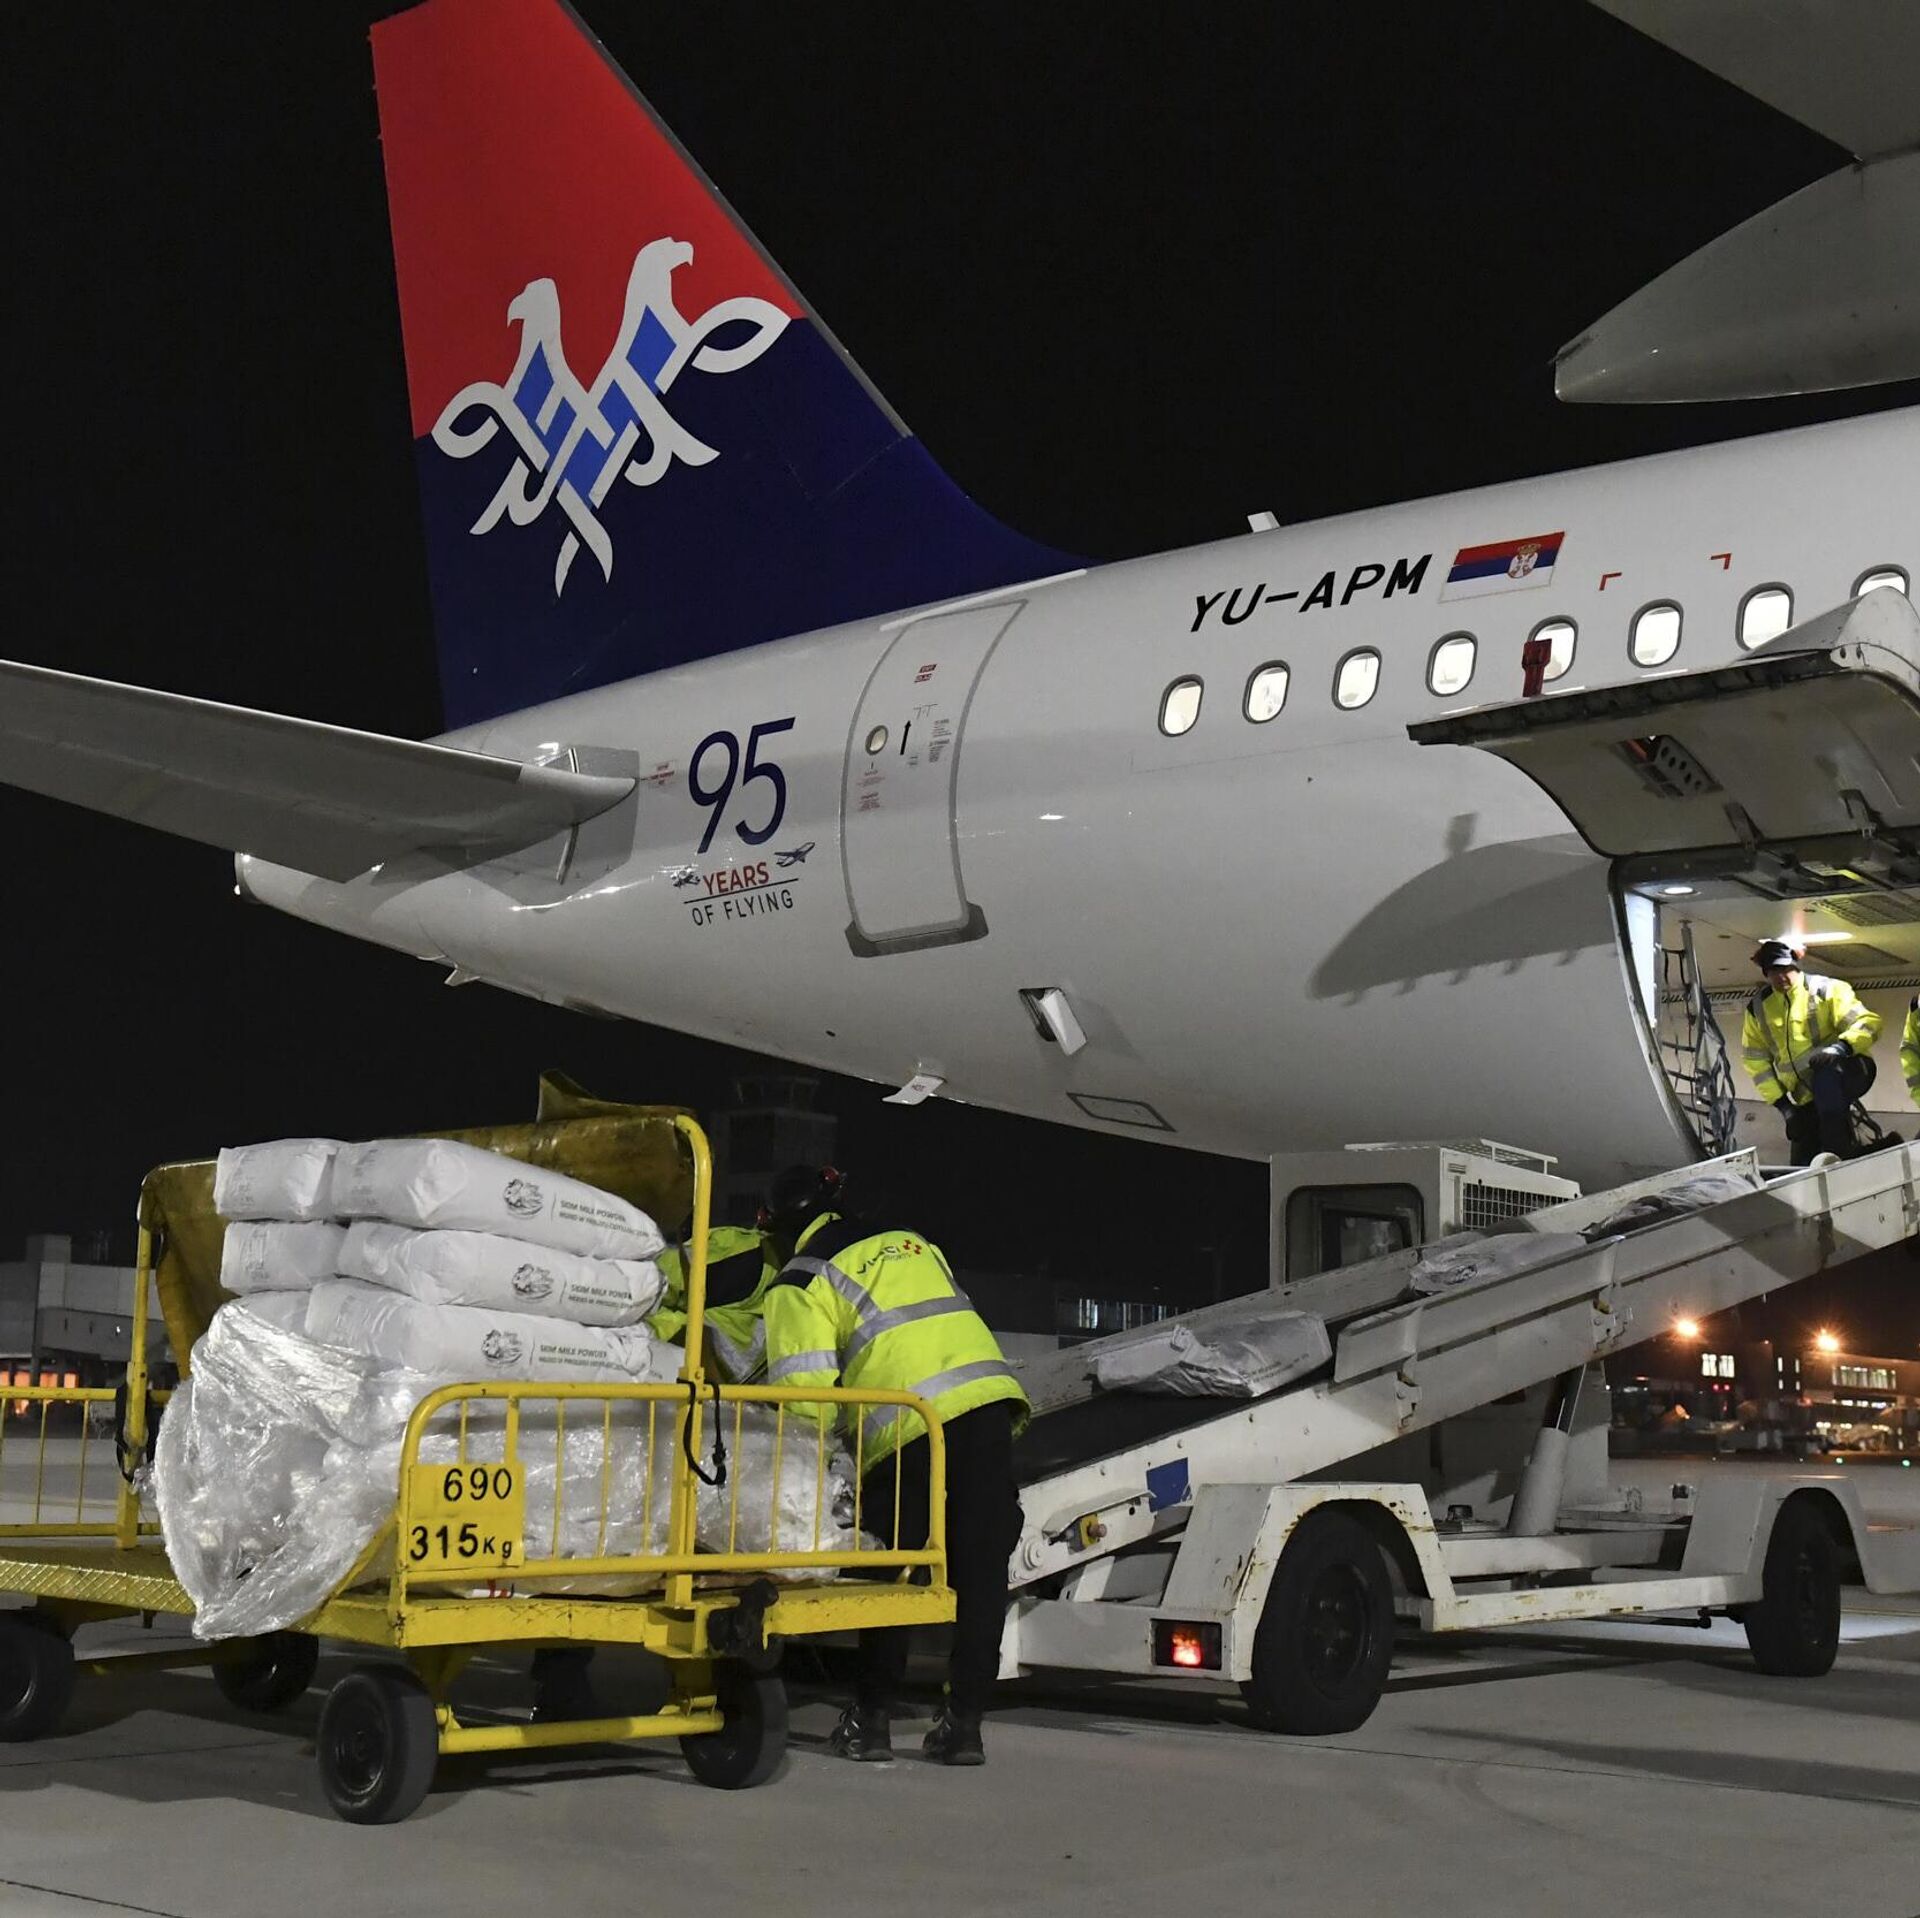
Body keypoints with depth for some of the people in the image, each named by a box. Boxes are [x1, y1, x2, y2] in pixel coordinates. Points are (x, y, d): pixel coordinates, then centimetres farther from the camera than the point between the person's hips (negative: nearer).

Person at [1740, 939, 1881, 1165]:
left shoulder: (1825, 989, -9)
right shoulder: (1758, 1008, 4)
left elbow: (1867, 1022, -17)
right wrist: (1781, 1102, 1)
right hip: (1807, 1097, 6)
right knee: (1803, 1162, 0)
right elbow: (1756, 1061, 9)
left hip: (1848, 1072, -5)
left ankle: (1839, 1153, -38)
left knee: (1825, 1074, -40)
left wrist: (1840, 1048, -36)